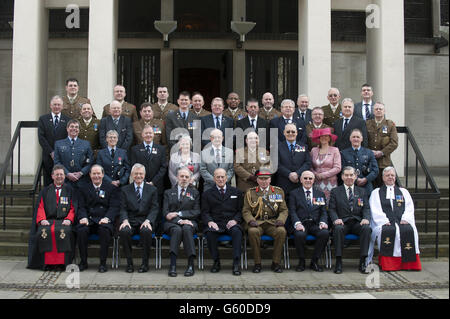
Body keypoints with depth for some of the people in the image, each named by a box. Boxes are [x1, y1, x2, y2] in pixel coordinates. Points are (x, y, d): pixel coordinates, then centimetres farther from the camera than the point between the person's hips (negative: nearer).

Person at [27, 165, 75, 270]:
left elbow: (73, 207, 11)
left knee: (64, 232, -36)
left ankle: (61, 263, -29)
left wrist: (69, 219, -8)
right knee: (43, 232, -33)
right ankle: (47, 263, -26)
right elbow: (40, 207, 13)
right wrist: (42, 219, -7)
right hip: (48, 220, 2)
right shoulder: (45, 191, 22)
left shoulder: (69, 190, 18)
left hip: (64, 221, -1)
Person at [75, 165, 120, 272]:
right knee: (81, 230, -31)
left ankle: (103, 263, -25)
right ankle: (83, 262, -14)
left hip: (104, 220, -2)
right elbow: (81, 207, 10)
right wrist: (83, 217, -12)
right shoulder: (84, 189, 20)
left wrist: (107, 218, -16)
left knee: (105, 230, -35)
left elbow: (114, 207, 3)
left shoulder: (112, 189, 13)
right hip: (89, 219, 2)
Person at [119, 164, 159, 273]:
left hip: (145, 221, -1)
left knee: (146, 231, -36)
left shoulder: (152, 189, 13)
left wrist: (148, 221, -15)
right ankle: (129, 263, -17)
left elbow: (154, 209, 4)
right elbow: (123, 209, 7)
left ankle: (145, 263, -20)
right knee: (123, 231, -33)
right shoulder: (125, 189, 16)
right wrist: (125, 220, -14)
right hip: (130, 222, 1)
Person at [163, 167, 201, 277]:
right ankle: (173, 265, -41)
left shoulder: (195, 193, 19)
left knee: (187, 229, -36)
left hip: (189, 222, 0)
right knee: (177, 230, -35)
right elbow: (165, 213, 4)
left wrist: (178, 214, -8)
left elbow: (196, 212, 5)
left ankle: (191, 265, -39)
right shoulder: (168, 193, 18)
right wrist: (180, 221, -15)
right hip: (172, 223, 0)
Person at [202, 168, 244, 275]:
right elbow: (205, 212, 8)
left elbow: (240, 210, 12)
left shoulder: (236, 192, 17)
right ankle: (216, 261, -16)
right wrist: (210, 221, -13)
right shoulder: (207, 194, 16)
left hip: (231, 223, 0)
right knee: (209, 232, -33)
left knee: (237, 231, -34)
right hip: (215, 224, 0)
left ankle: (236, 263, -31)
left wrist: (235, 220, -8)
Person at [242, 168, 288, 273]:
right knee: (253, 232, -35)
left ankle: (275, 263, -16)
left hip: (273, 222, 1)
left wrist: (280, 220, -9)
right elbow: (246, 211, 7)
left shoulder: (278, 191, 14)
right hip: (256, 222, -1)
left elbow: (284, 210, 12)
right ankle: (257, 263, -19)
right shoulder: (250, 192, 11)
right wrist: (251, 220, -14)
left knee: (281, 231, -32)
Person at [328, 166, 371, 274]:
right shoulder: (335, 191, 14)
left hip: (357, 223, 2)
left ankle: (362, 262, -26)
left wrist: (366, 218, -13)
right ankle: (338, 262, -29)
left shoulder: (362, 191, 20)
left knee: (367, 228, -31)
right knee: (338, 228, -36)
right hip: (342, 222, -1)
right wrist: (335, 219, -17)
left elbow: (366, 208, 9)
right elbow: (331, 209, 5)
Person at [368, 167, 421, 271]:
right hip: (384, 224, -1)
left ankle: (408, 264, -26)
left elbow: (410, 208, 13)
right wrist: (384, 221, -12)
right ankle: (387, 264, -30)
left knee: (409, 230, -32)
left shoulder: (403, 192, 24)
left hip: (401, 222, 2)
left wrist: (405, 219, -7)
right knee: (388, 231, -36)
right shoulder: (376, 193, 18)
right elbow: (375, 210, 5)